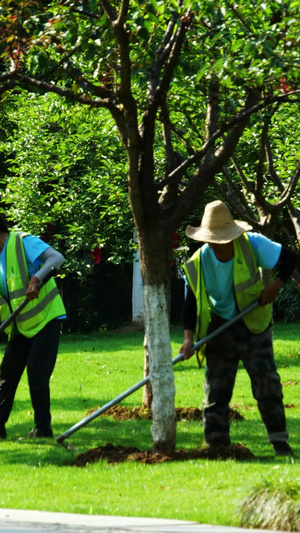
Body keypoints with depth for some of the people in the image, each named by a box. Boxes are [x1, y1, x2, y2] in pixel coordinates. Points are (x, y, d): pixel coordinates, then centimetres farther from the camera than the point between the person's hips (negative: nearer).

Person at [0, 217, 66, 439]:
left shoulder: (23, 243, -15)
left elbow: (57, 258, -27)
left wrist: (35, 279, -40)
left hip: (45, 320, -8)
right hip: (20, 326, 8)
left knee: (37, 373, -12)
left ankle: (43, 428, -4)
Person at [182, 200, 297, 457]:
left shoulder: (252, 244, -16)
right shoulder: (197, 265, -12)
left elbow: (289, 258, -7)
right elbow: (190, 303, -4)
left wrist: (275, 286, -19)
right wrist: (189, 337, -16)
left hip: (253, 324, -1)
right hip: (219, 327, 1)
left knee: (267, 379, -7)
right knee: (217, 385, -2)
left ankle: (279, 440, 2)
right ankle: (217, 443, 3)